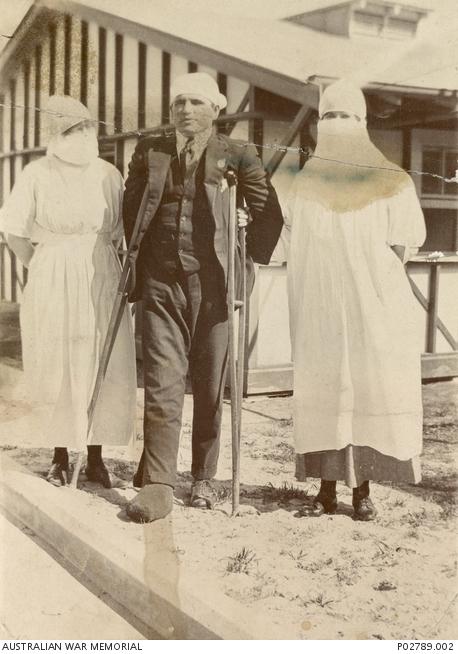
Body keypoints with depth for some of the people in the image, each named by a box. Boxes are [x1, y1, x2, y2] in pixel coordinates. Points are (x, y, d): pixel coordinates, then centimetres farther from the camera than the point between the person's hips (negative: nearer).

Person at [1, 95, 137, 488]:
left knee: (103, 368, 1)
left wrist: (98, 263, 7)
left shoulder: (108, 174, 6)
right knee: (56, 370, 2)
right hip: (53, 283, -2)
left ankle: (95, 457, 12)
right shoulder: (37, 174, -2)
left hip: (101, 281, 2)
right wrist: (40, 269, 3)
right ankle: (60, 458, 14)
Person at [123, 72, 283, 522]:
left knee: (210, 388, 7)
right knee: (161, 386, -5)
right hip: (161, 283, 1)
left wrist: (251, 262, -1)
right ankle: (158, 486, -2)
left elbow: (269, 213, 5)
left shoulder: (235, 155, 1)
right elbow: (130, 210, 19)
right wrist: (134, 267, 13)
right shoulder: (149, 151, 9)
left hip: (213, 285, -1)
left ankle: (203, 480, 22)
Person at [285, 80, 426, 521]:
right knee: (320, 391, 0)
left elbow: (399, 250, 2)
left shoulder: (391, 183, 3)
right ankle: (327, 489, 7)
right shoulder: (305, 185, 10)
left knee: (371, 390, -2)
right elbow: (297, 247, 13)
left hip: (373, 309, -2)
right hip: (319, 310, 2)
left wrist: (374, 288, -8)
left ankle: (363, 490, 8)